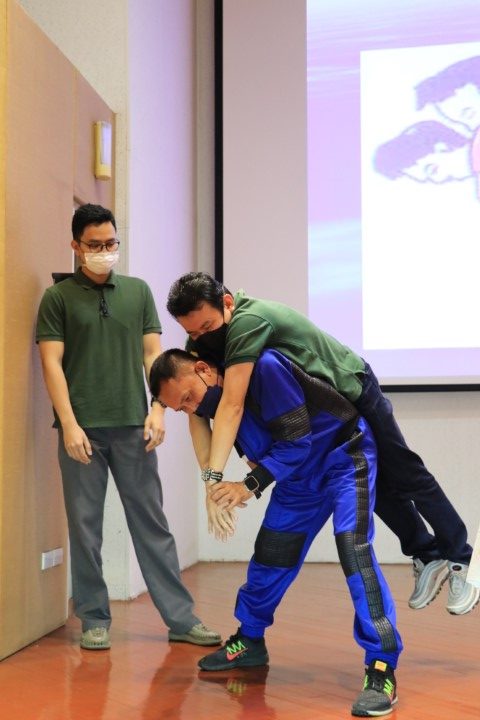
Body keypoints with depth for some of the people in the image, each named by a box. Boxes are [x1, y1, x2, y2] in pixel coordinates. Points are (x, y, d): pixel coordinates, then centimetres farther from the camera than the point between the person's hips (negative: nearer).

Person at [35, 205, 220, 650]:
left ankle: (180, 618, 9)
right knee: (85, 526, 4)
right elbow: (52, 363, -3)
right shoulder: (58, 297, 3)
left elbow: (153, 353, 10)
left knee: (152, 523, 5)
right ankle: (94, 619, 14)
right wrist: (69, 424, -11)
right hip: (83, 429, -2)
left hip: (133, 427, 2)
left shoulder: (138, 291, 12)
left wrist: (158, 409, -2)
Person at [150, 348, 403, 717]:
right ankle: (250, 641, 32)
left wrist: (250, 486, -32)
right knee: (270, 554, 10)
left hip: (344, 456, -8)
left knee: (353, 547, -23)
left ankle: (382, 667, -18)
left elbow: (296, 442, -29)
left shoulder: (263, 368, -32)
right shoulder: (218, 397, -7)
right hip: (299, 472, 8)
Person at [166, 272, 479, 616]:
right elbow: (196, 408, -18)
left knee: (406, 476, 5)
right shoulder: (200, 341, -16)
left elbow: (232, 407, -45)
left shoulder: (249, 320, -40)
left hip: (353, 391, -7)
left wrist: (215, 476, -49)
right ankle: (428, 558, 29)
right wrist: (209, 475, -30)